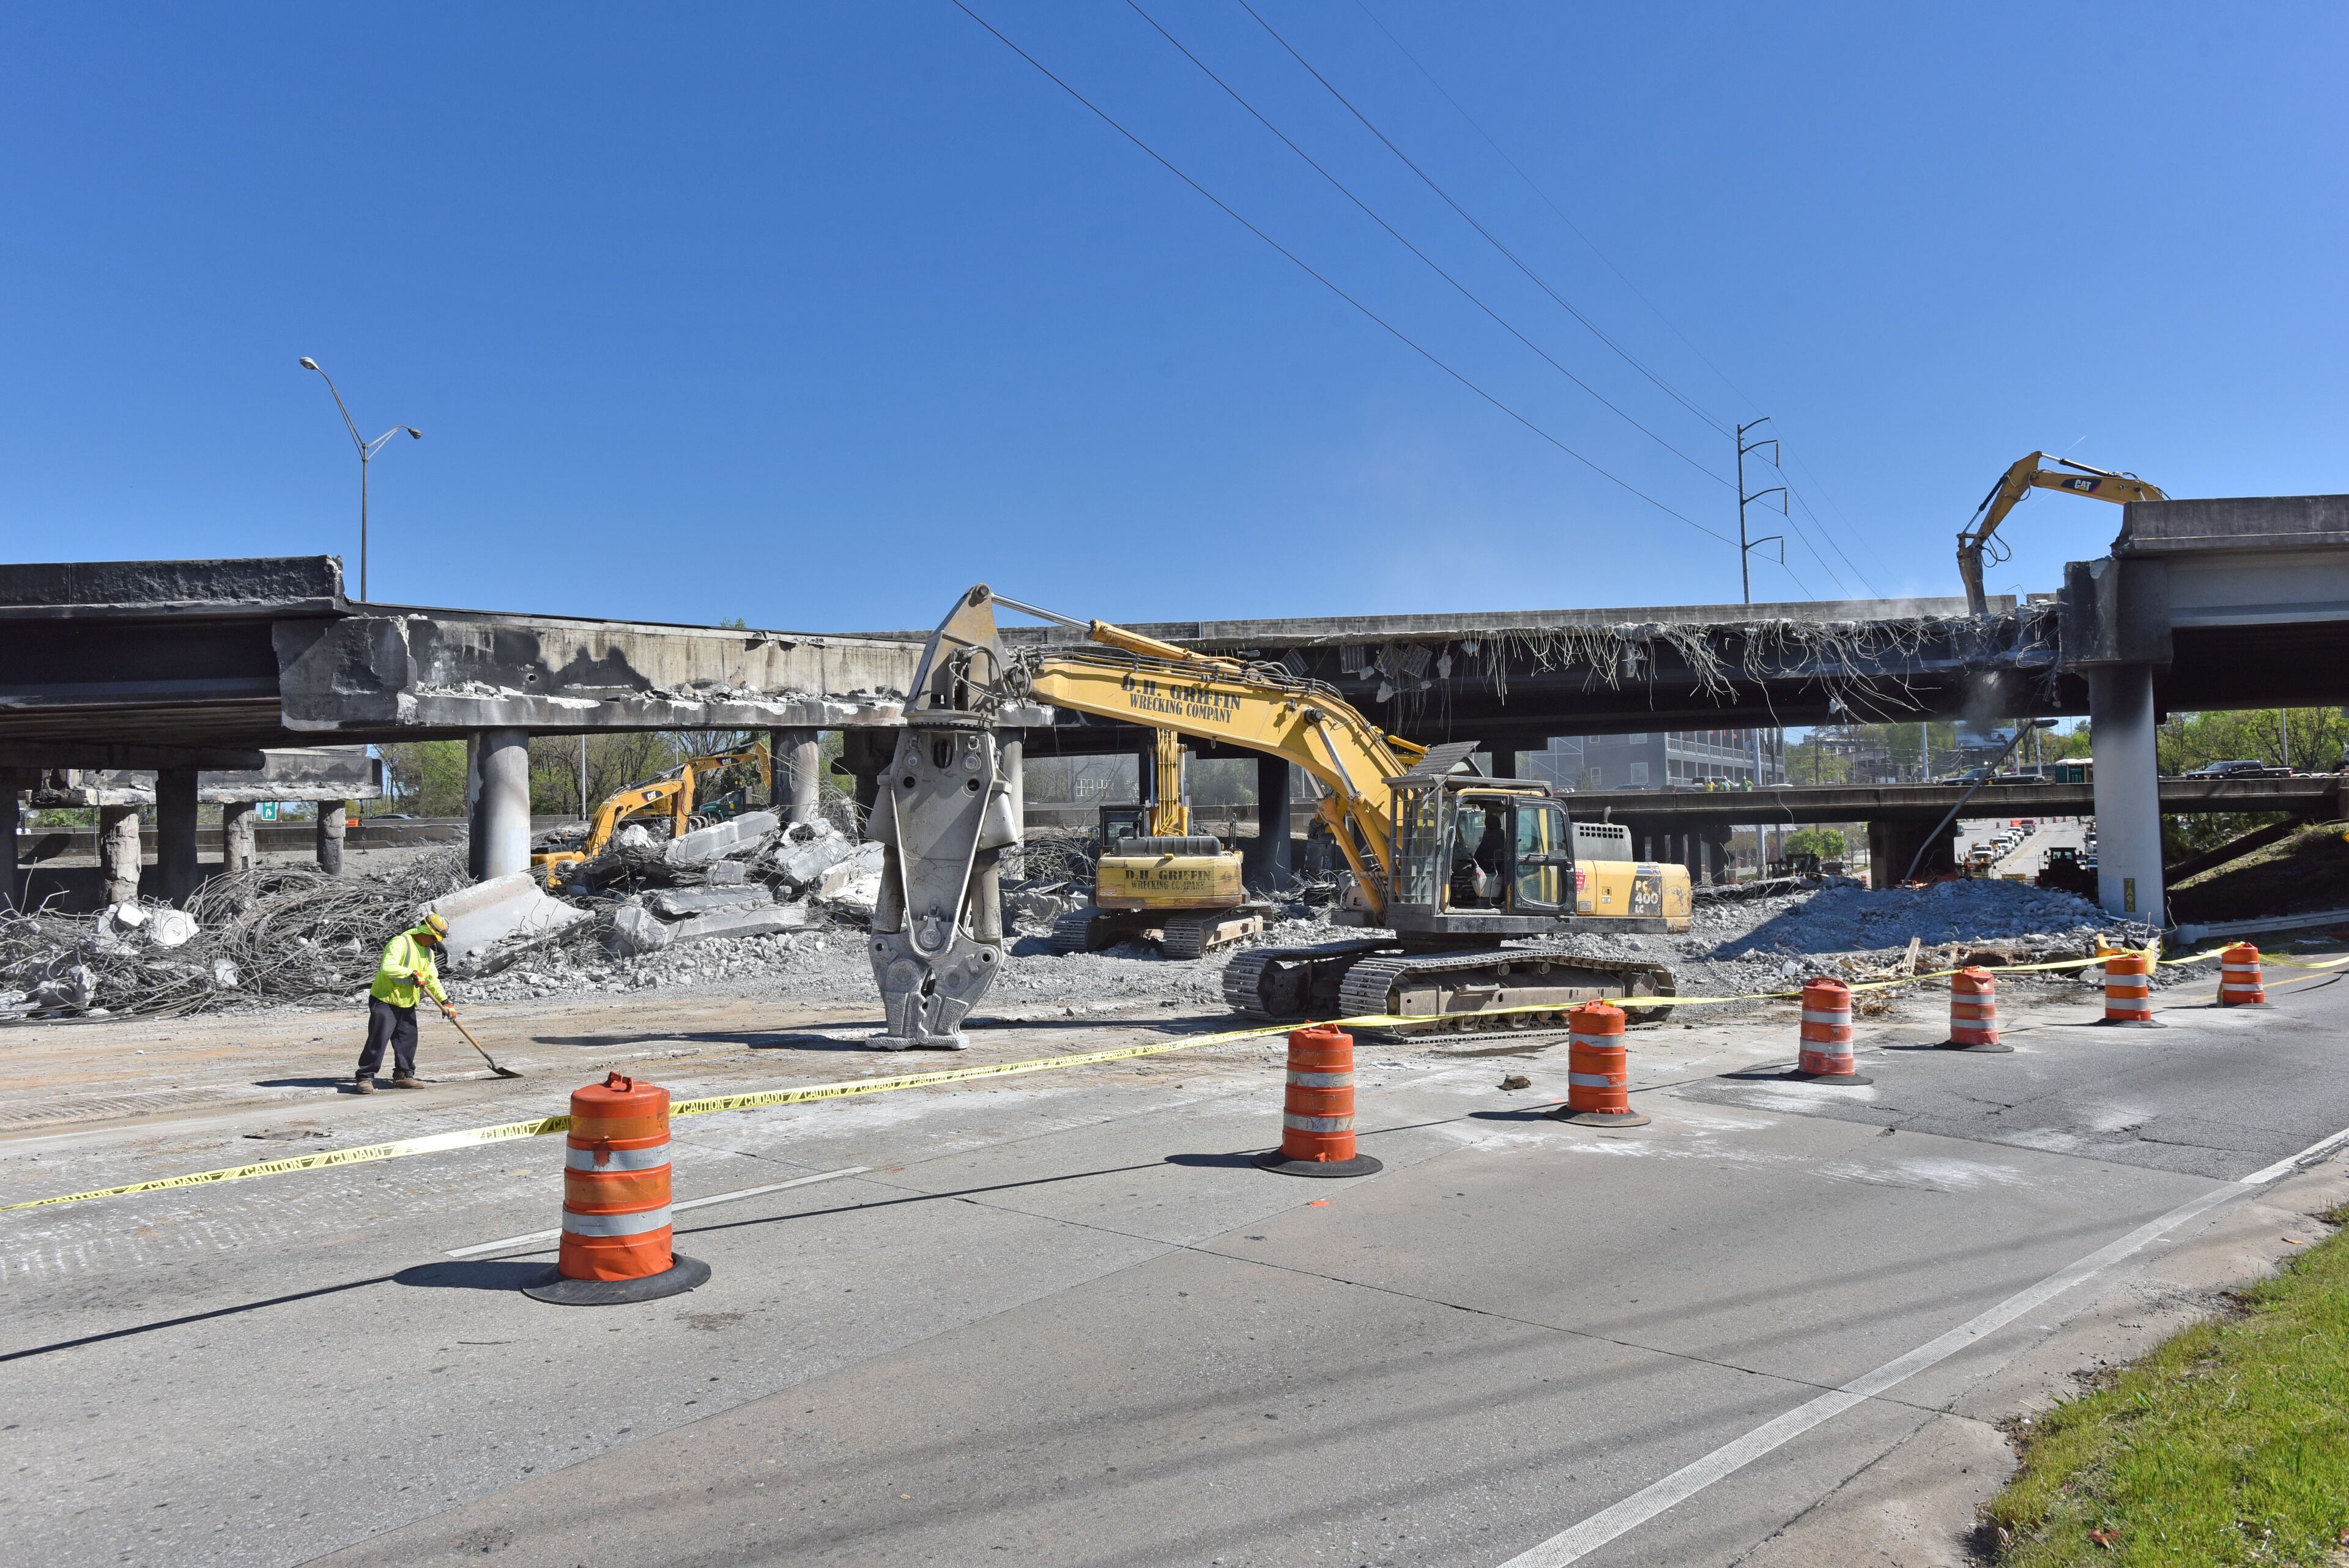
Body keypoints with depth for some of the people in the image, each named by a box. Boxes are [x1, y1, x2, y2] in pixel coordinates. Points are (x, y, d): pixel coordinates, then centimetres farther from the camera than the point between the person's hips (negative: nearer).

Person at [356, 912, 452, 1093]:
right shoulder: (400, 943, -18)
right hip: (385, 1000, -8)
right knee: (378, 1040, -10)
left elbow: (433, 979, 15)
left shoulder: (428, 951, 11)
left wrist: (444, 1001, 7)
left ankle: (403, 1075, 19)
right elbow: (387, 968, -31)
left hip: (407, 1004, 8)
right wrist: (412, 973, -30)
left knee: (408, 1040, 8)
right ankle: (365, 1078, -3)